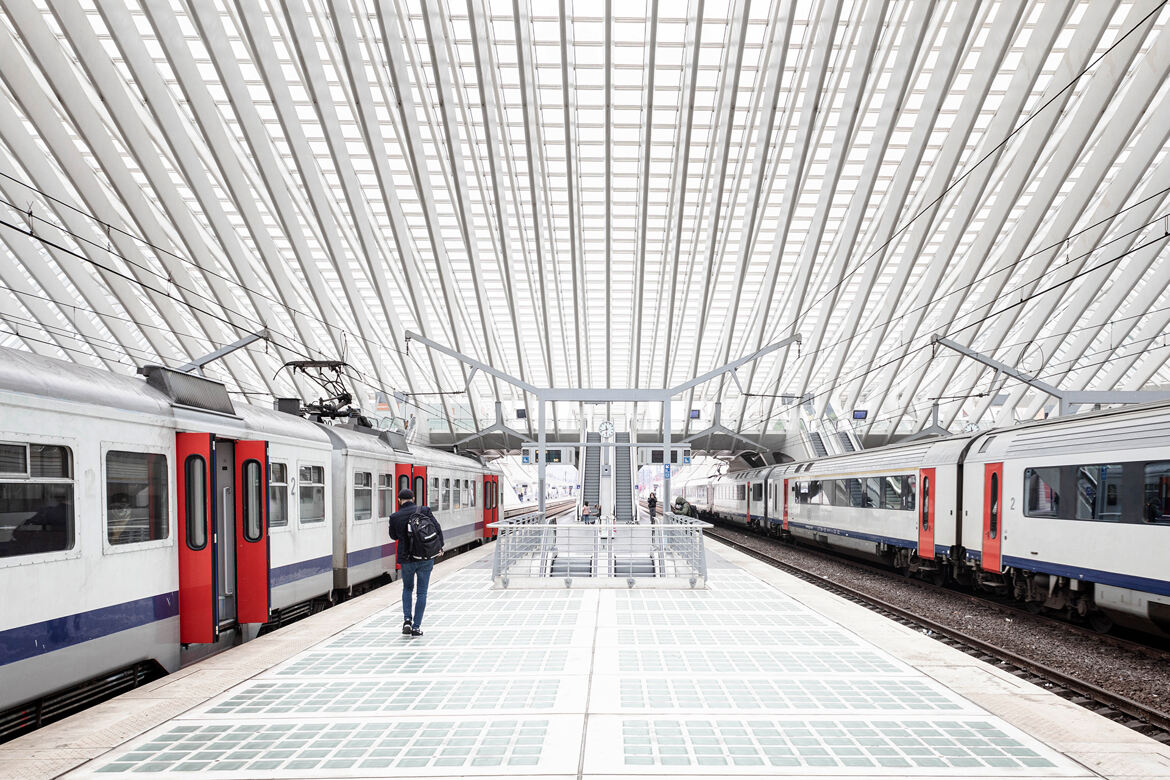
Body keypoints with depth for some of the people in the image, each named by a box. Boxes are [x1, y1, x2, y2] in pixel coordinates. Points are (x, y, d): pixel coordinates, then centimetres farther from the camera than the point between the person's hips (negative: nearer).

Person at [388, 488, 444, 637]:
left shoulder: (395, 517, -4)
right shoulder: (424, 511, -6)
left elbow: (393, 536, 12)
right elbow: (437, 528, -7)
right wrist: (439, 547, 6)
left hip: (406, 559, 1)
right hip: (426, 558, 0)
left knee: (407, 588, 24)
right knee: (422, 592, 8)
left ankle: (407, 619, 11)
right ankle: (416, 627, 8)